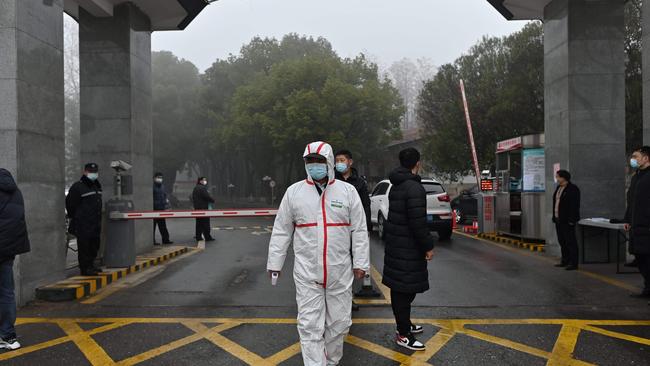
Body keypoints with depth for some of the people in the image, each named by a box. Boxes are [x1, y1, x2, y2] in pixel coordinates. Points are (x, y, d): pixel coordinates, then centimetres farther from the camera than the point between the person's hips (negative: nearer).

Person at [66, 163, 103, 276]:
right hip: (83, 225, -8)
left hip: (95, 224, 8)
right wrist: (75, 218, -2)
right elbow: (70, 204, -8)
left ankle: (90, 265, 28)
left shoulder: (97, 186, 15)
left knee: (94, 245, 15)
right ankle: (85, 268, 2)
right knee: (84, 246, -4)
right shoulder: (77, 187, -11)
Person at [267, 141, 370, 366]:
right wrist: (274, 263, 5)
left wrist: (360, 263, -1)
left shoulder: (347, 191, 0)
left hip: (340, 272, 1)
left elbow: (359, 230, 2)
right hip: (307, 273, -1)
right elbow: (282, 231, 5)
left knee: (339, 323, 12)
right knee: (310, 326, -1)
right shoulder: (294, 192, 1)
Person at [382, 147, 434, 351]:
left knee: (399, 289, 18)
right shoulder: (414, 187, -19)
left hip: (395, 244, 10)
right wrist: (428, 246, -13)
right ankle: (403, 335, 6)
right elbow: (418, 222, -23)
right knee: (405, 290, -2)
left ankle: (404, 324, 34)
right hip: (408, 248, -10)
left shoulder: (395, 186, 12)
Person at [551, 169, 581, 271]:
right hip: (558, 219, 9)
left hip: (567, 220, -9)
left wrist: (571, 220, -19)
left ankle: (573, 263, -1)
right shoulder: (559, 188, 14)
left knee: (570, 241, -5)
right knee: (562, 241, 13)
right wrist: (555, 217, 14)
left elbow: (575, 205, -16)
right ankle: (565, 261, 23)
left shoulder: (573, 189, -11)